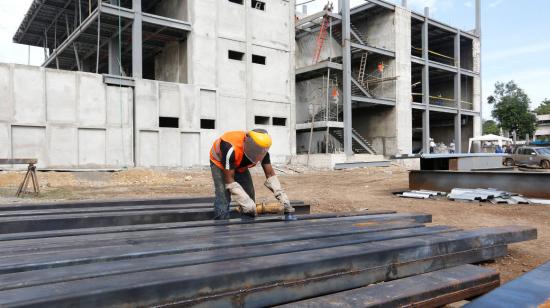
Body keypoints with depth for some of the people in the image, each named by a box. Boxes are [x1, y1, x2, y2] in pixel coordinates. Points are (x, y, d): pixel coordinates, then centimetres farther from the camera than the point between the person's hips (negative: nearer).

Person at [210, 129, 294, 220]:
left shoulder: (262, 150, -26)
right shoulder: (231, 149, -43)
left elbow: (270, 175, -20)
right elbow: (229, 180, -37)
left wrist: (284, 200, -29)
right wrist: (247, 203, -40)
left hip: (240, 166, 5)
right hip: (219, 163, -5)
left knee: (250, 197, -4)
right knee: (223, 198, -22)